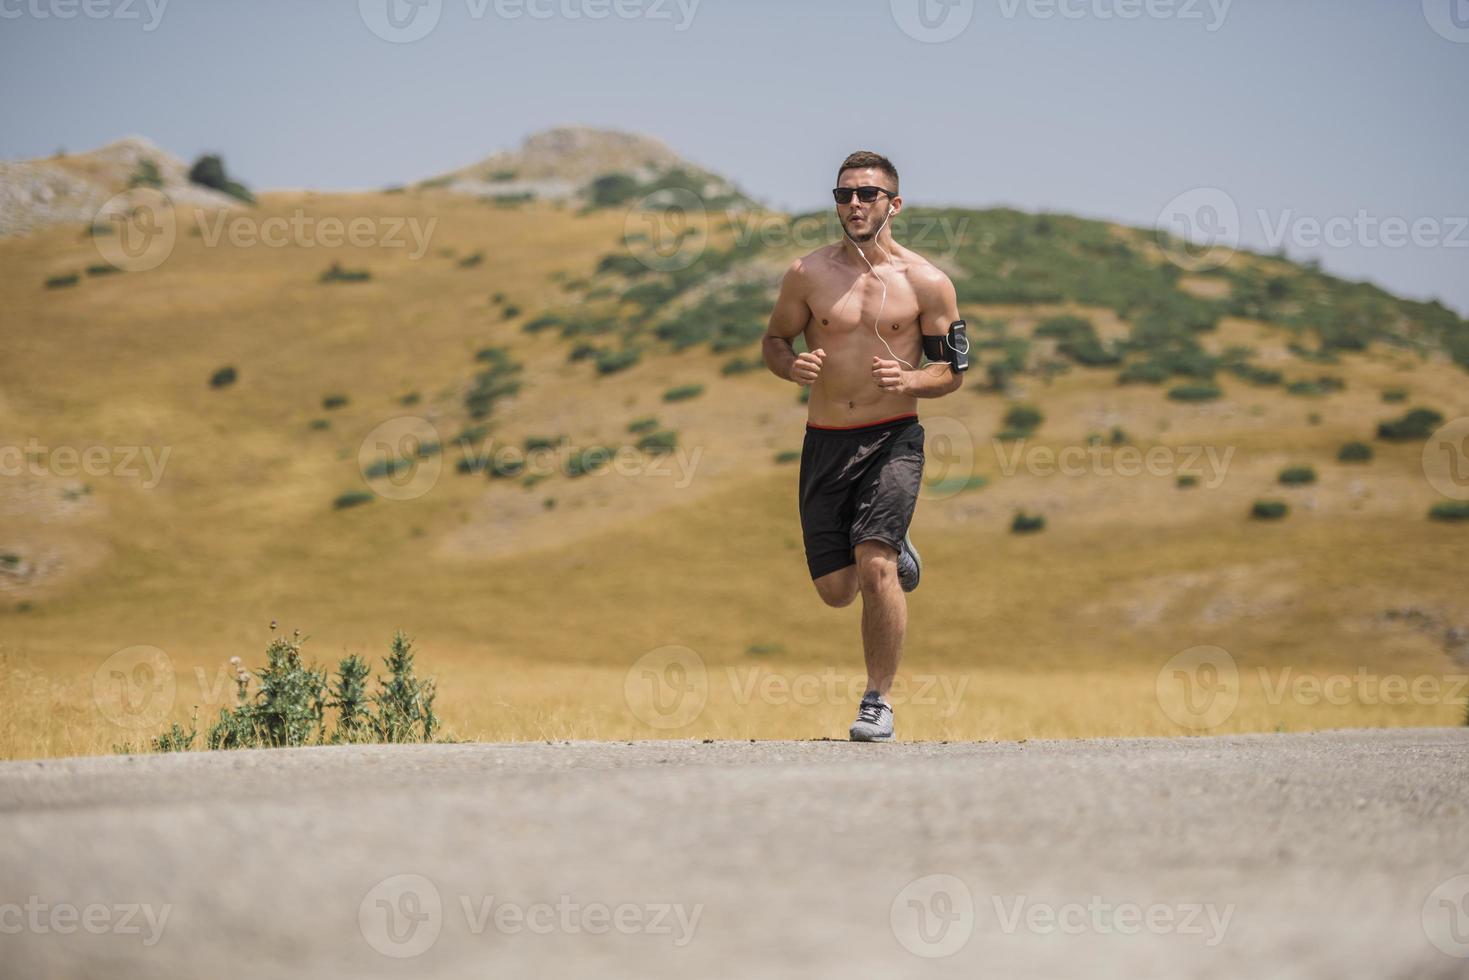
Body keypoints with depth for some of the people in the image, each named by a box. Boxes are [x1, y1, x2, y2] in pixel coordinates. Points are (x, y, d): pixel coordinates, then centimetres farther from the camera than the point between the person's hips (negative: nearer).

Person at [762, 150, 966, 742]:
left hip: (893, 438, -3)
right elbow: (774, 341, 11)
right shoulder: (808, 274, 2)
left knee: (875, 567, -21)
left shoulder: (927, 283, -1)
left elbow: (953, 371, 4)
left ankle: (878, 703, -5)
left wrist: (909, 381, -17)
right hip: (825, 442, 3)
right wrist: (793, 366, -12)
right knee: (835, 591, 6)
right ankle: (896, 555, 42)